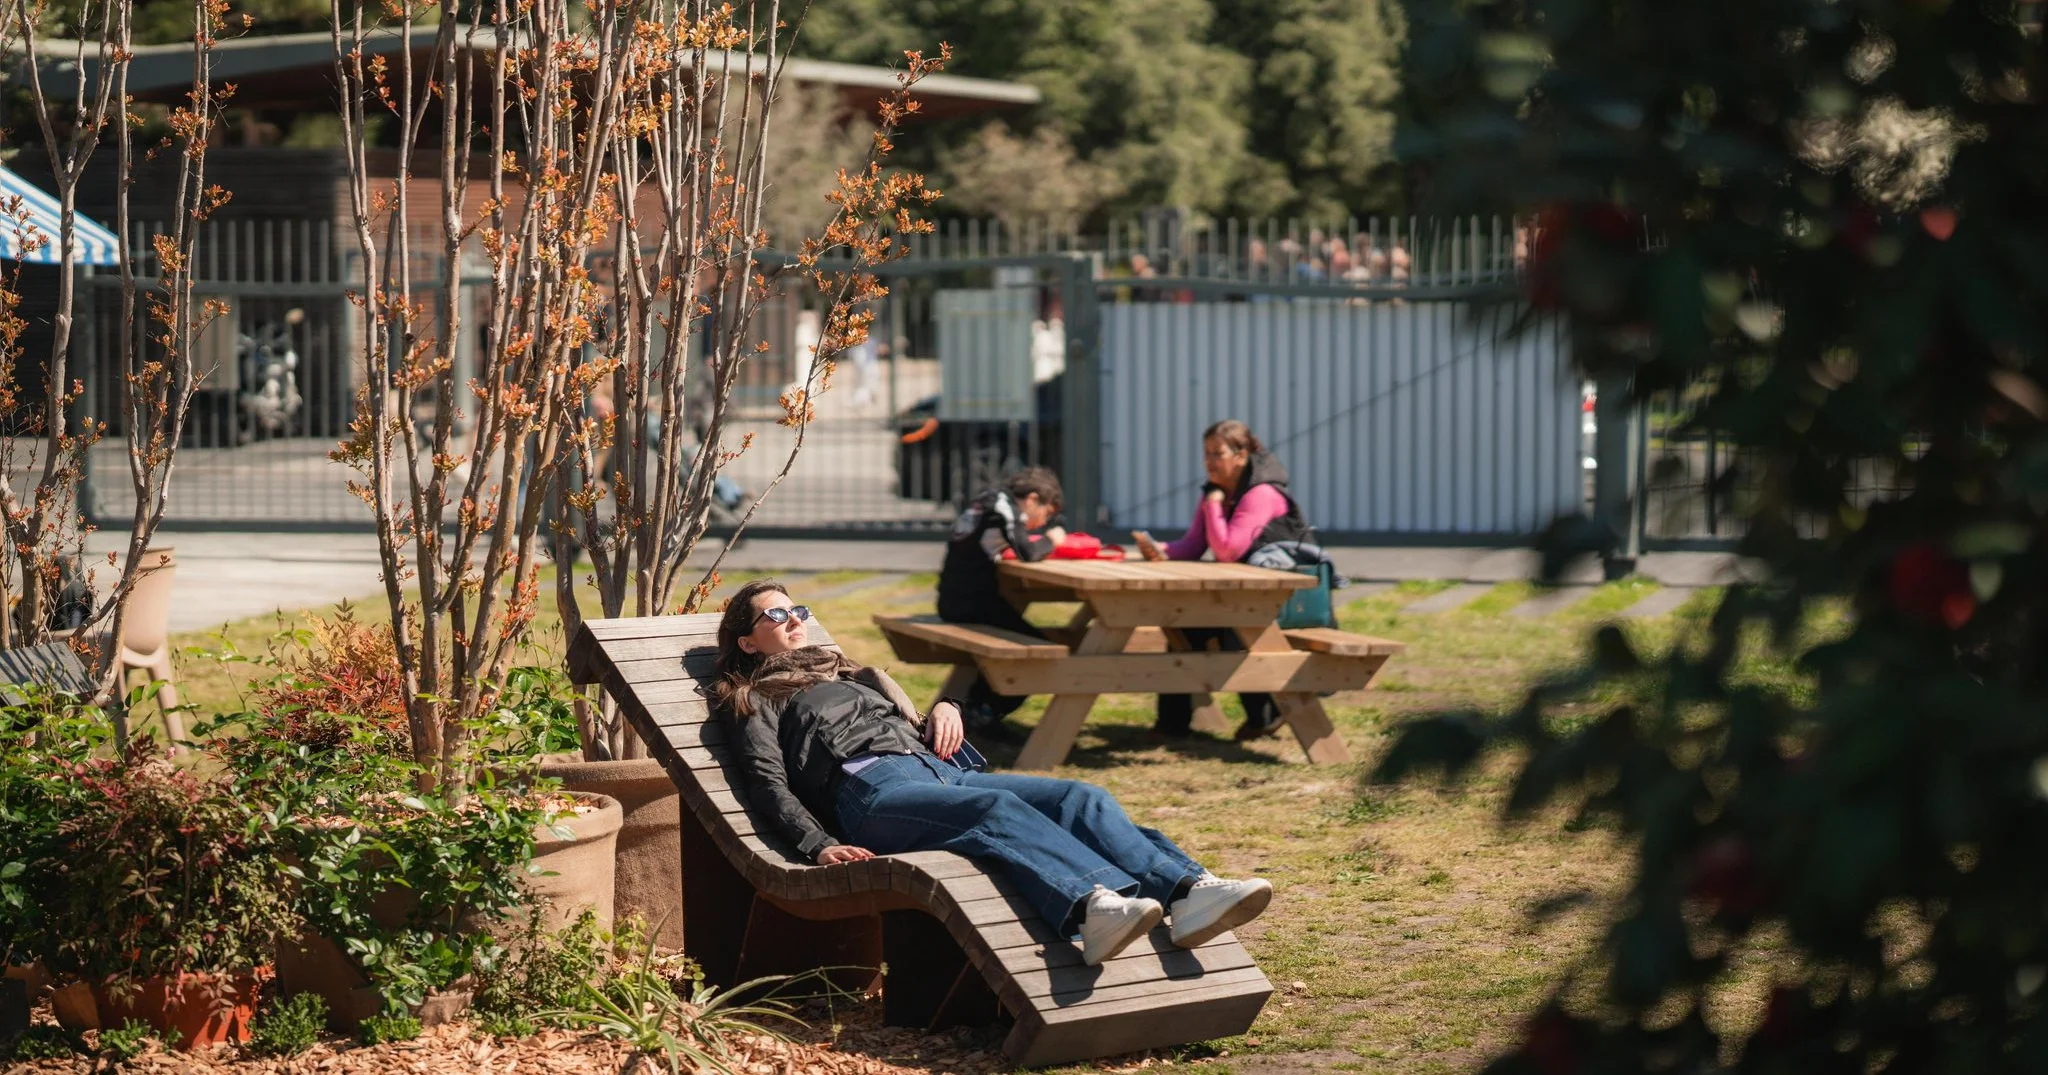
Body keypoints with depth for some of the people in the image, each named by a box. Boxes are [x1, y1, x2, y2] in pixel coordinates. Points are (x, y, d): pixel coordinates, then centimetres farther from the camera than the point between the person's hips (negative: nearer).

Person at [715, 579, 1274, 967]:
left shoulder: (847, 673, 40)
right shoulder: (756, 701, 21)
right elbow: (770, 786, 3)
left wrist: (945, 709, 12)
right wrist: (820, 845, -15)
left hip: (936, 771, 6)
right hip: (871, 790, -6)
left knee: (1079, 798, -21)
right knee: (999, 808, -38)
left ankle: (1187, 892, -47)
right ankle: (1094, 904, -66)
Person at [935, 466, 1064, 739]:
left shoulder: (988, 503, 18)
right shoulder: (1003, 509, -12)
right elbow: (1027, 552, -22)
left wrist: (1050, 535, 8)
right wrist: (1050, 541, -2)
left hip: (955, 601, 10)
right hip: (972, 602, -10)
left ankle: (975, 704, 26)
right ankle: (985, 713, 3)